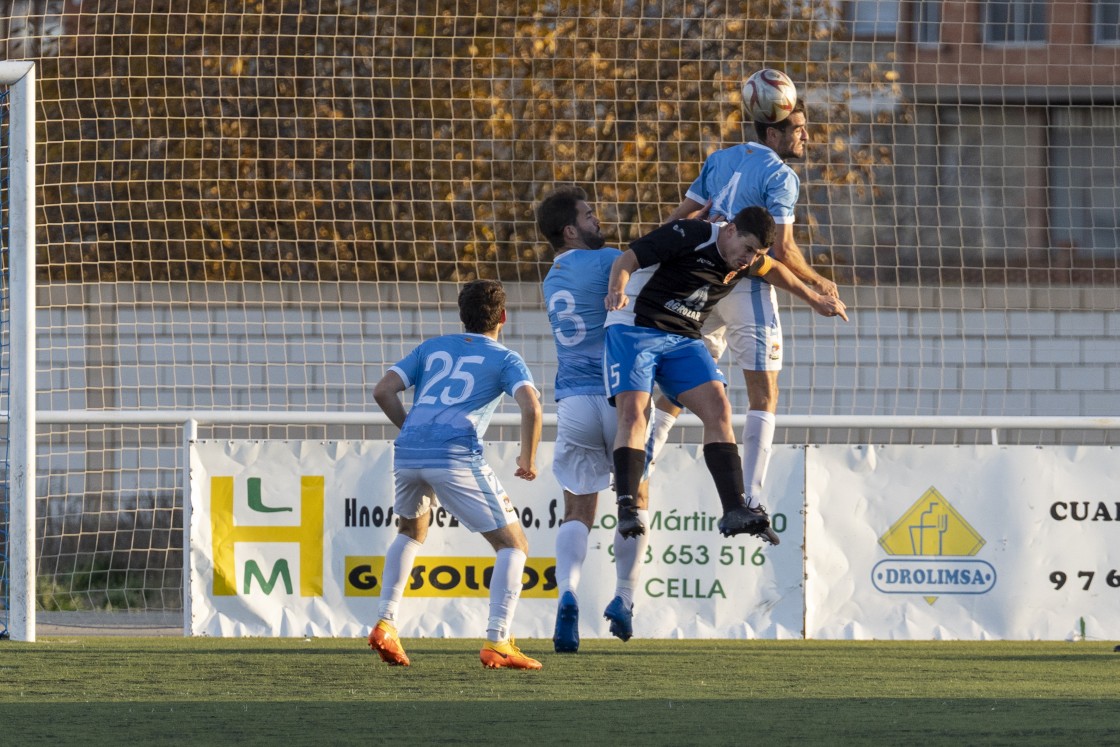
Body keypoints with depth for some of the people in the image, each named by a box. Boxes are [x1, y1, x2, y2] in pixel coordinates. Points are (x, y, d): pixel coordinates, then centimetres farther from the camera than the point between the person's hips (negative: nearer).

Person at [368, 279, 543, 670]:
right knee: (513, 545, 6)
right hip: (457, 457, -5)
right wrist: (528, 459, 9)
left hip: (407, 452, 5)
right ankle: (497, 642, -10)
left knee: (412, 532, 33)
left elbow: (383, 391, 14)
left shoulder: (431, 348, 25)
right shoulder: (505, 359, 14)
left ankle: (384, 624, 19)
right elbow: (531, 407, -5)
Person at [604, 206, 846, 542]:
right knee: (633, 412, -23)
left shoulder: (746, 261, 6)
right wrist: (617, 289, -43)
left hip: (683, 339, 6)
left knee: (718, 409, -12)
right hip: (634, 329, -6)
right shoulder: (689, 237, -17)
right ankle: (627, 510, -26)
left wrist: (814, 298, 41)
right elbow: (627, 260, -22)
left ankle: (735, 511, -17)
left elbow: (773, 270, 29)